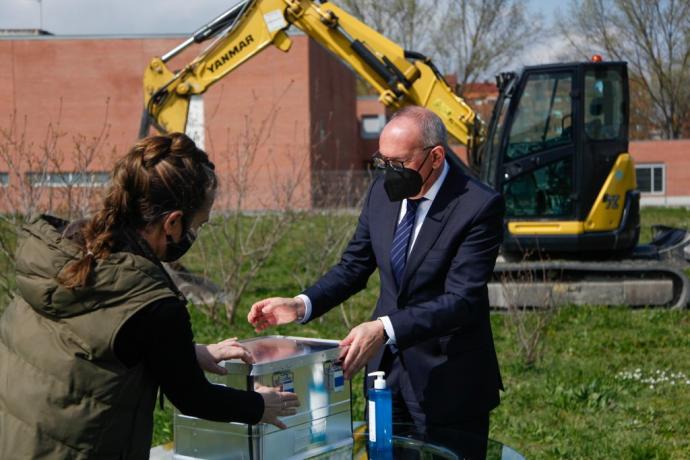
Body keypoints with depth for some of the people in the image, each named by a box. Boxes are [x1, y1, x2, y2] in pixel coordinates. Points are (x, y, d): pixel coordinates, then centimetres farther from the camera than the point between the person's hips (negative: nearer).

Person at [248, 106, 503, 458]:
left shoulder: (479, 206, -19)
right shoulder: (382, 192, 0)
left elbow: (462, 300, -25)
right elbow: (354, 265, 9)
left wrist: (385, 329, -36)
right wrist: (301, 305, -8)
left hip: (448, 381, -5)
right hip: (385, 367, 6)